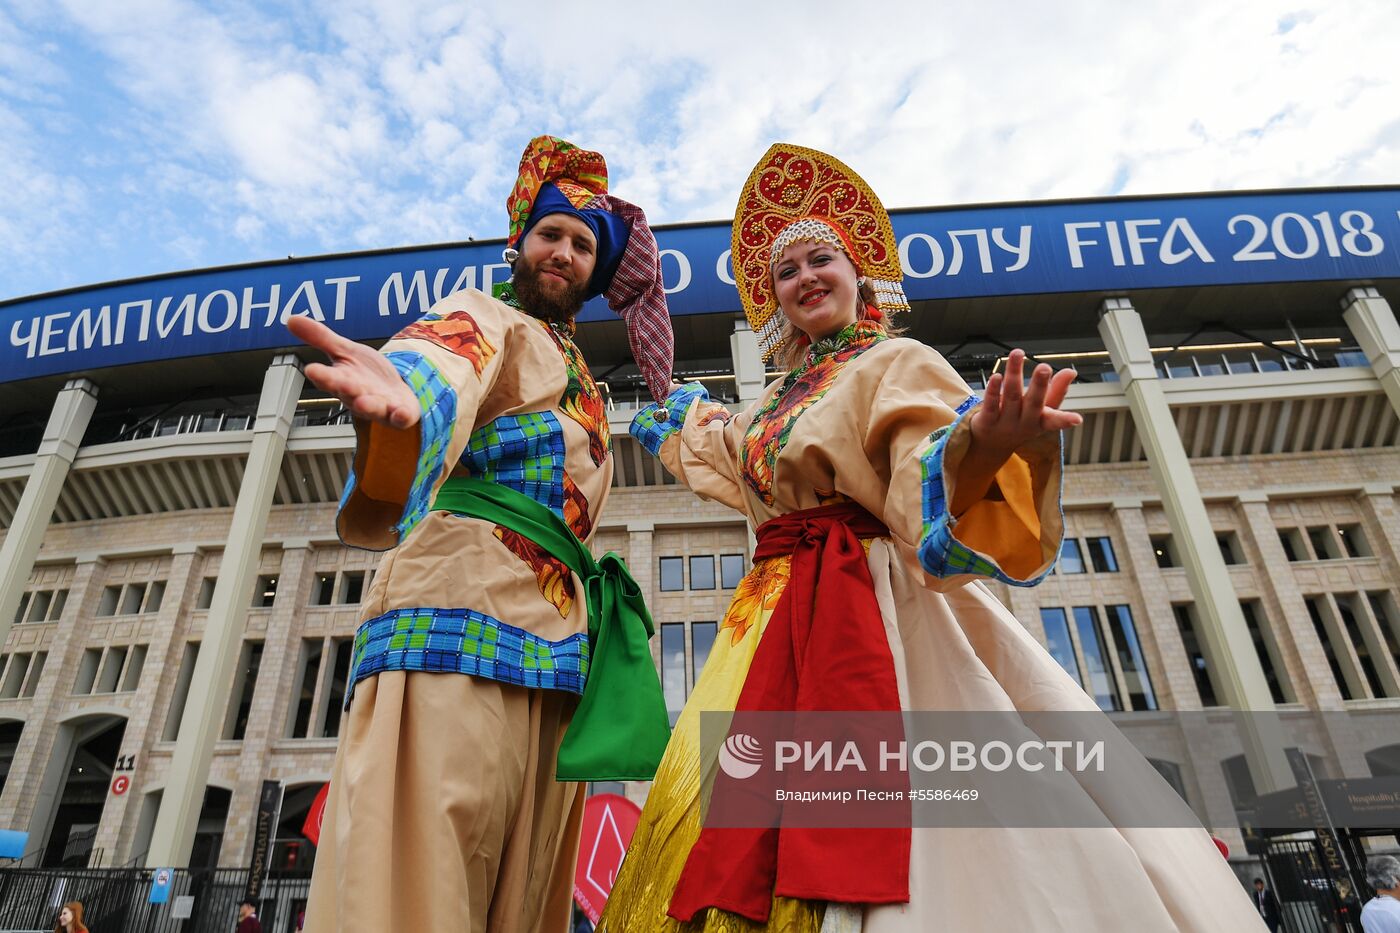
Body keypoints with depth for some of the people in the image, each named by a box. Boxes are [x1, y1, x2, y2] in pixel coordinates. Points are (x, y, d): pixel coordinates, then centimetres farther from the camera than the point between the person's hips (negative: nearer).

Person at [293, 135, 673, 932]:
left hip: (559, 648, 8)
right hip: (467, 604, -7)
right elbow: (436, 373, -18)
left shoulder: (584, 391, 30)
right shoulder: (484, 319, 8)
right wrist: (403, 396, -40)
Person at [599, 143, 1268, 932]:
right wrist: (675, 421, 56)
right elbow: (727, 457, 43)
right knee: (747, 850, 5)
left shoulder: (894, 362, 0)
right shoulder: (781, 400, 20)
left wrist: (980, 448, -41)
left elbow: (926, 484, -19)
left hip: (874, 608, -7)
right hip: (780, 621, 7)